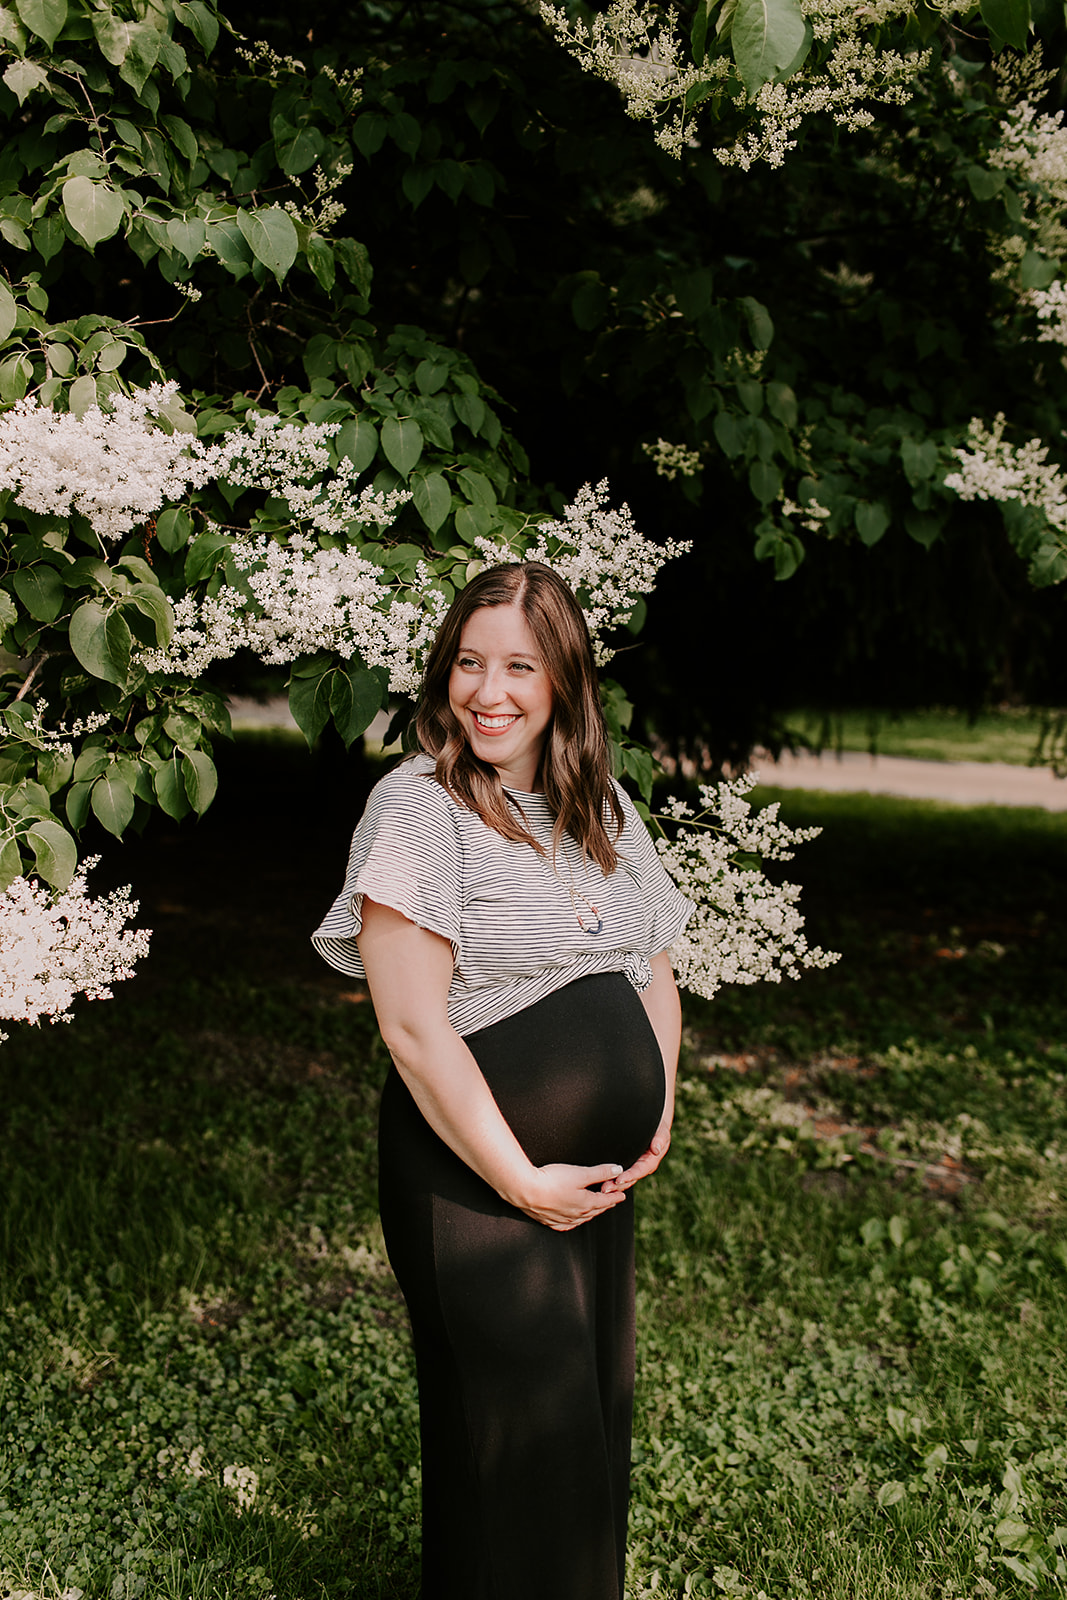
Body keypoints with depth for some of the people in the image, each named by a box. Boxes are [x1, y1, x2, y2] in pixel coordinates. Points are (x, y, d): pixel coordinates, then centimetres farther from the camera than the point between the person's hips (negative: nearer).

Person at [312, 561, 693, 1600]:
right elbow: (414, 1025, -18)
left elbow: (653, 969, 18)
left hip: (603, 1176, 7)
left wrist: (659, 1115, 4)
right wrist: (521, 1180, -16)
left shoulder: (601, 806, 9)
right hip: (478, 1183, -7)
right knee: (523, 1442, 3)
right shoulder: (418, 806, -13)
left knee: (599, 1419, 17)